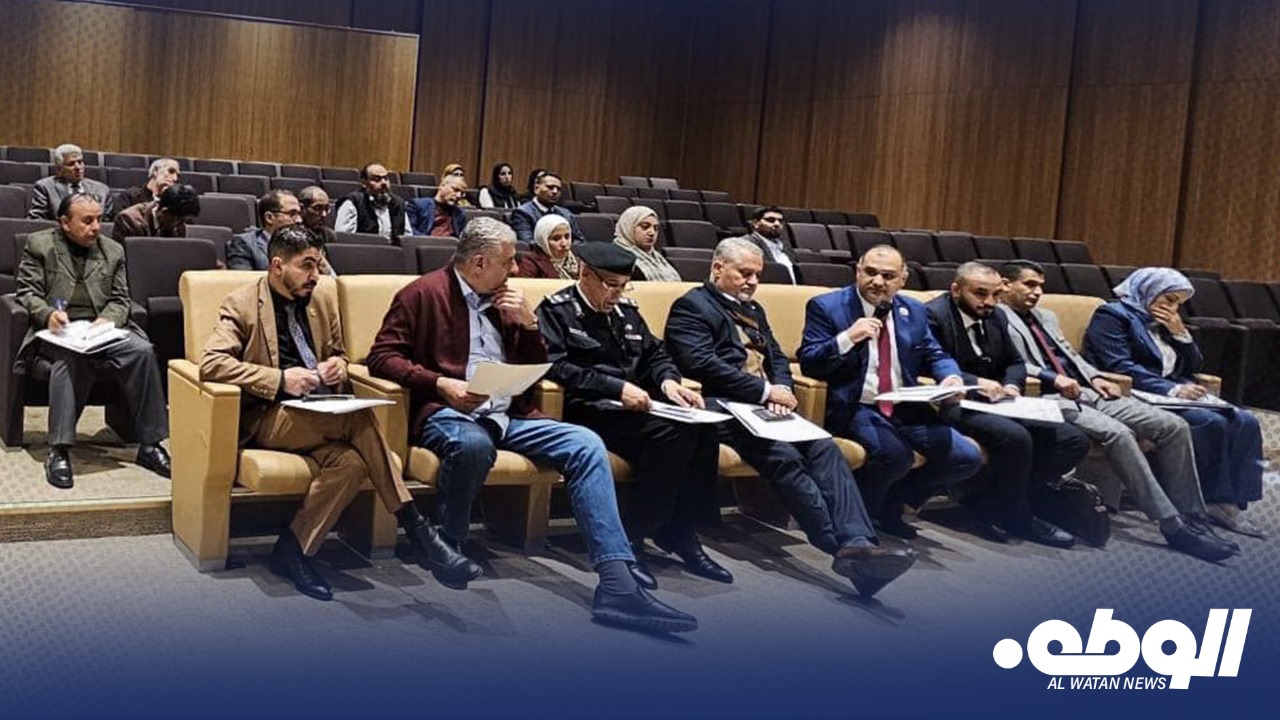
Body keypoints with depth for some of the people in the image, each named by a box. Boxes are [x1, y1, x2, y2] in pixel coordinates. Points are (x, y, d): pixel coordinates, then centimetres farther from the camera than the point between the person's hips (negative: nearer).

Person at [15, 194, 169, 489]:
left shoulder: (113, 250, 18)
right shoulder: (39, 244, 9)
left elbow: (120, 300, 13)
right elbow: (28, 292, 3)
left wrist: (107, 320, -10)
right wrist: (48, 314, -18)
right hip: (59, 331, -3)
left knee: (143, 350, -28)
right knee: (70, 357, -39)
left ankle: (150, 445, -23)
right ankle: (58, 450, -36)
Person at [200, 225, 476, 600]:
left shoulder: (324, 296, 16)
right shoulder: (242, 304, -1)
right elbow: (211, 362, -13)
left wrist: (338, 365, 1)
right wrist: (280, 379, -21)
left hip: (320, 414, 6)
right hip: (268, 419, -5)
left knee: (350, 462, -31)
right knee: (360, 418, -32)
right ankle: (416, 530, -29)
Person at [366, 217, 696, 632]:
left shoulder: (503, 301, 21)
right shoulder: (424, 294, 3)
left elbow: (536, 369, 25)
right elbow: (382, 356, -4)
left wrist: (528, 323, 6)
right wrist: (441, 384, -18)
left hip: (507, 415, 6)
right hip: (448, 414, -6)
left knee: (585, 444, -17)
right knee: (474, 444, -42)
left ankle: (617, 586, -26)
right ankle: (446, 549, -15)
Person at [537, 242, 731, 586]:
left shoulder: (626, 309, 23)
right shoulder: (556, 310, 2)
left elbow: (655, 354, 25)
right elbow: (555, 367, -13)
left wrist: (667, 380, 0)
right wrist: (616, 387, -20)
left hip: (635, 406, 7)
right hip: (587, 410, -7)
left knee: (702, 428, -21)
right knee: (670, 430, -31)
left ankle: (681, 533, -15)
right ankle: (633, 538, -23)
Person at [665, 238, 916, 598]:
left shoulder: (753, 310, 29)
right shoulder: (691, 306, 3)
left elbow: (778, 359, 24)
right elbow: (702, 365, -12)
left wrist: (781, 389, -1)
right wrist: (765, 391, -12)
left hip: (763, 405, 7)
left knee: (824, 448, -21)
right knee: (784, 456, -31)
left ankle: (857, 542, -34)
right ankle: (842, 545, -30)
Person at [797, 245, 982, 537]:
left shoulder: (914, 312, 14)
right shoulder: (826, 307, -1)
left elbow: (935, 356, 17)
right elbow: (808, 363, -6)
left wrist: (952, 377, -6)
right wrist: (847, 338, -21)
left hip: (906, 409, 6)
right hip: (854, 408, -6)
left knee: (966, 458, -8)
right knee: (895, 455, -33)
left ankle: (892, 502, 13)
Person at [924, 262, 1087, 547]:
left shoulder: (996, 318, 16)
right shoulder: (933, 315, -10)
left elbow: (1015, 362, 23)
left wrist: (1011, 385, 0)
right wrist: (975, 383, -26)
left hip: (993, 403, 9)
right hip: (954, 406, -9)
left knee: (1074, 440, -5)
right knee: (1015, 436, -35)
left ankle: (988, 501, -7)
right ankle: (1017, 517, -10)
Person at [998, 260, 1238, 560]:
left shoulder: (1046, 317, 29)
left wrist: (1095, 377, 7)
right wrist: (1053, 378, -24)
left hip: (1086, 391, 9)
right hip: (1048, 399, -9)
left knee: (1173, 426, -7)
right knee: (1117, 433, -34)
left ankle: (1190, 520, -5)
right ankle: (1173, 526, -28)